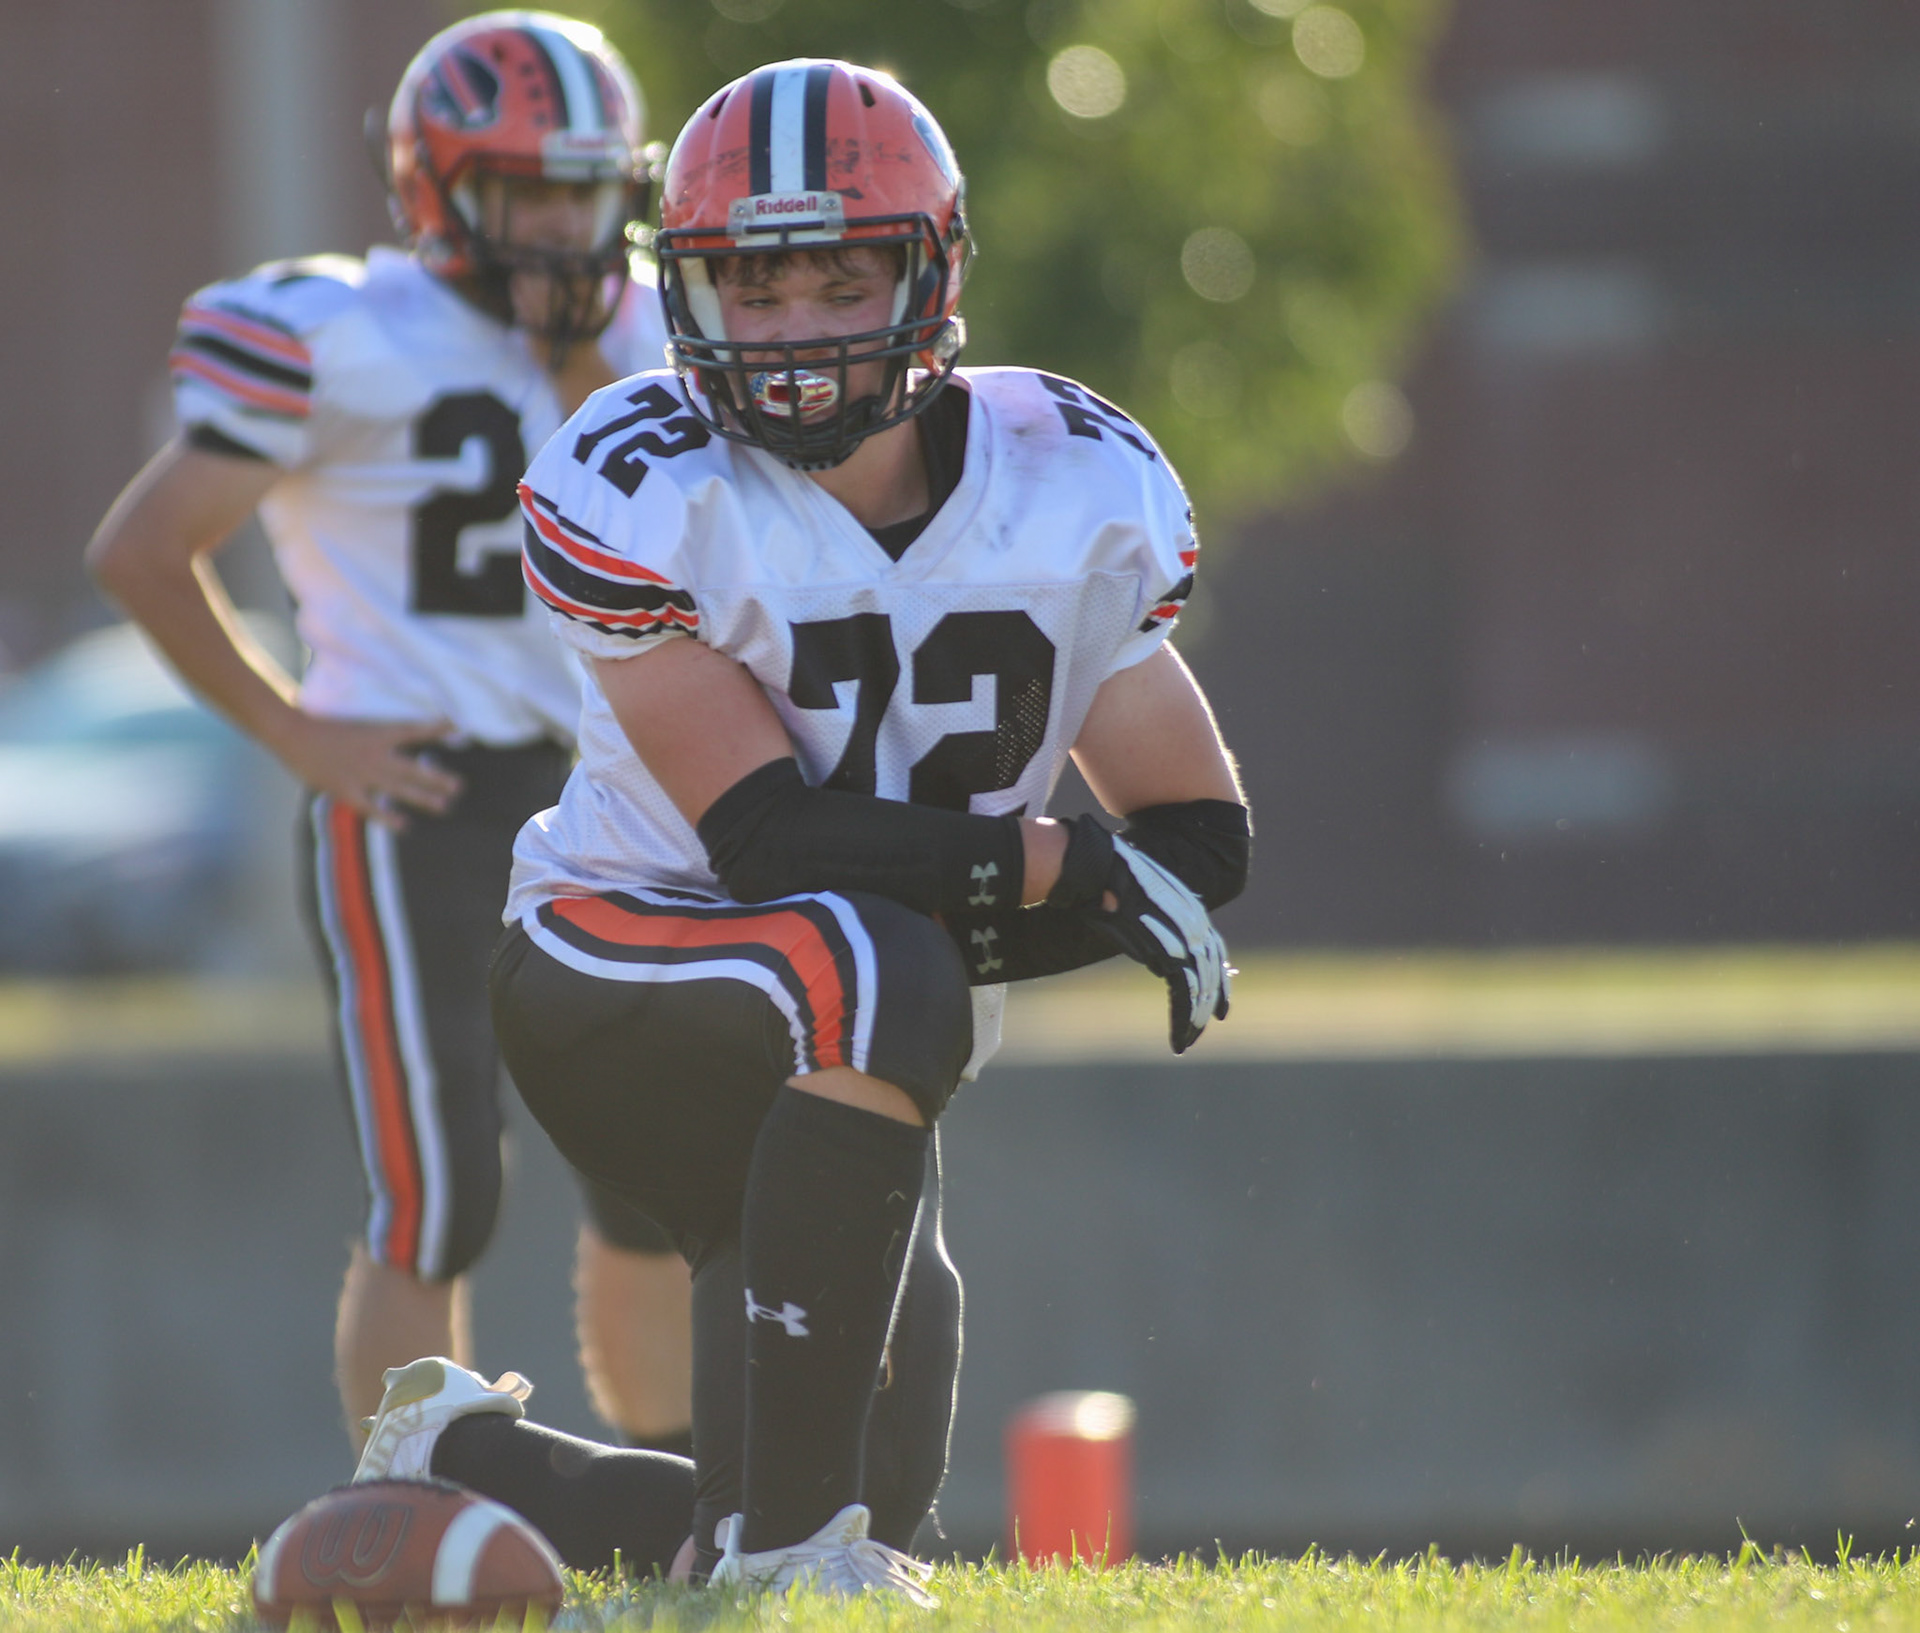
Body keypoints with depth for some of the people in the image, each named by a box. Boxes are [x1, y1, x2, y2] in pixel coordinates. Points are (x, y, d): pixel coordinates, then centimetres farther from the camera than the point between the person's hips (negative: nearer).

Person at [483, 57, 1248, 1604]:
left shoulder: (1082, 489, -6)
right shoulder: (635, 491, -20)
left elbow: (1200, 843, -4)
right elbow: (768, 839, -25)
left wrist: (968, 923, -19)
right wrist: (1051, 865, -26)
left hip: (842, 1032, 6)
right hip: (615, 960, -6)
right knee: (875, 978, -37)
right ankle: (787, 1540, -34)